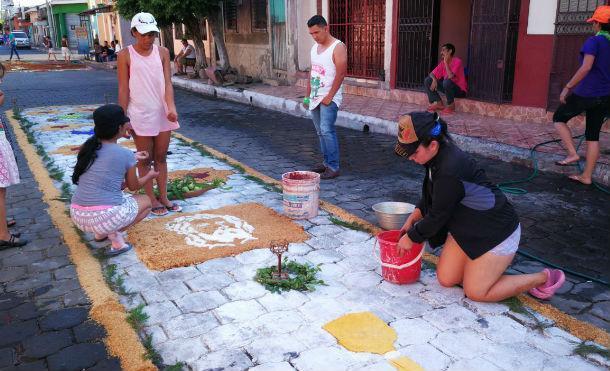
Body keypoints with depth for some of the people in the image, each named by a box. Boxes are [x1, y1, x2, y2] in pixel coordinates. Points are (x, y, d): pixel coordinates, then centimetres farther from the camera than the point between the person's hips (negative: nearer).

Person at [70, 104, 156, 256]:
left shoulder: (88, 147, 9)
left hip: (78, 216, 6)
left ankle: (101, 231, 17)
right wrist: (150, 175, 32)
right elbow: (133, 186, 13)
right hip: (107, 216, -6)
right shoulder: (126, 155, -5)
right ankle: (115, 233, 2)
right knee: (145, 201, 23)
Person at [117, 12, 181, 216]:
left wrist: (171, 107, -20)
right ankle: (152, 200, 18)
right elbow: (123, 89, -5)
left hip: (163, 113, 3)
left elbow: (167, 83, -4)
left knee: (161, 157, 13)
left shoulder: (162, 52, 1)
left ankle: (164, 197, 23)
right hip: (141, 115, -3)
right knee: (145, 159, 7)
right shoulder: (125, 55, -6)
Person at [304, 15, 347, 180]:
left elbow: (341, 74, -17)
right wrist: (307, 95, 16)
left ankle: (333, 167, -13)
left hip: (330, 97, -8)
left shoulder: (338, 47, -11)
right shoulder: (315, 47, 13)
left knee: (327, 130, -17)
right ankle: (327, 162, 22)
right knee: (321, 132, 12)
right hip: (315, 97, 8)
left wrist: (329, 97, -18)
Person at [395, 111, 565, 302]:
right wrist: (413, 218, 3)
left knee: (476, 292, -1)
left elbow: (438, 216, -23)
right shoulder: (439, 154, -3)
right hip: (466, 227, 9)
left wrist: (411, 237, -10)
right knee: (446, 279, 7)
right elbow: (430, 195, 13)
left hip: (496, 230, -9)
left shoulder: (450, 169, -33)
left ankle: (543, 278, 11)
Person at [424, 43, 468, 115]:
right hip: (447, 87, 7)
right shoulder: (443, 62, 2)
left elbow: (450, 77, -32)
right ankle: (439, 103, -1)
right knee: (427, 81, -2)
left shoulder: (457, 61, -20)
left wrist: (446, 63, -25)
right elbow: (432, 74, 3)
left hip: (460, 90, -7)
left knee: (447, 82, -39)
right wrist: (434, 80, -20)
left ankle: (451, 106, -17)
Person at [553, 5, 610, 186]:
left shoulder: (594, 41, -12)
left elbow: (586, 67, -24)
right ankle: (586, 176, 14)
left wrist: (567, 87, -20)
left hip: (586, 93, -7)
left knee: (559, 118, 14)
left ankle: (572, 153, 0)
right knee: (593, 135, 11)